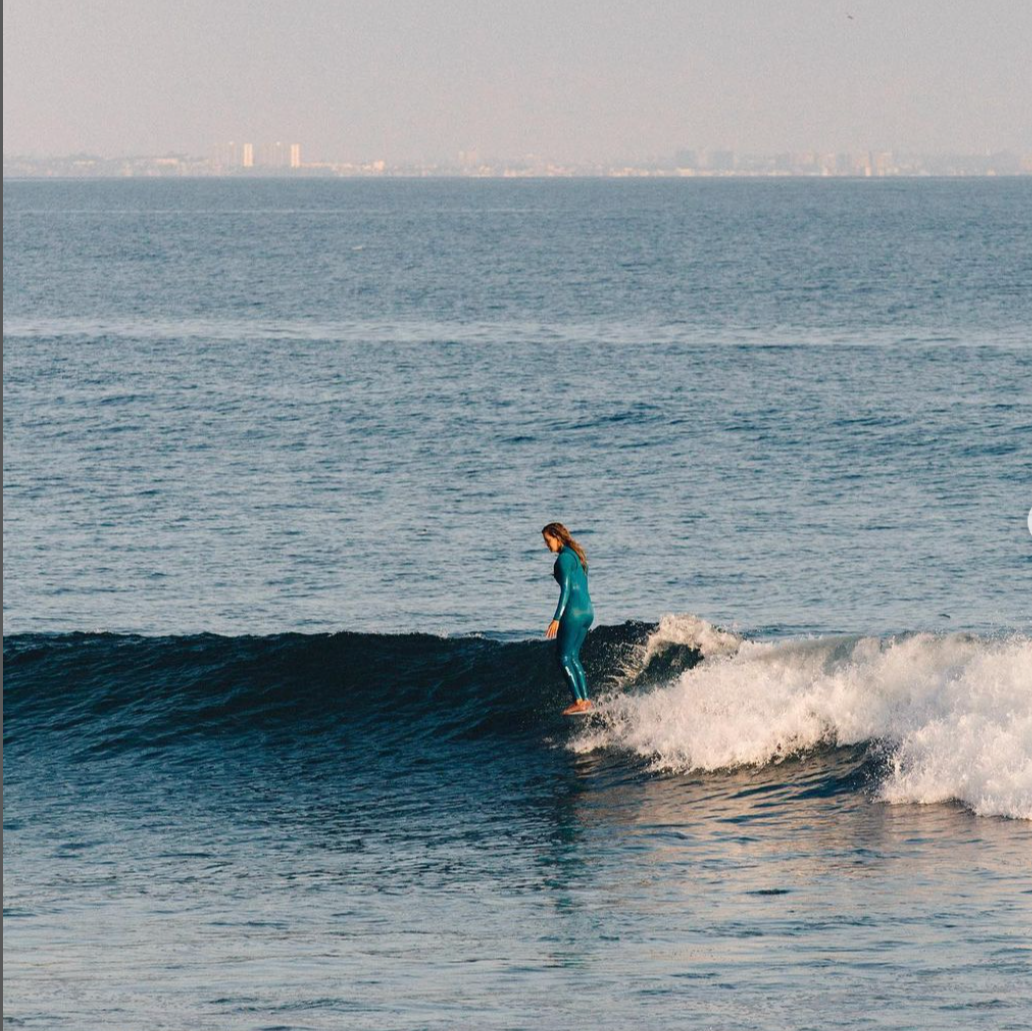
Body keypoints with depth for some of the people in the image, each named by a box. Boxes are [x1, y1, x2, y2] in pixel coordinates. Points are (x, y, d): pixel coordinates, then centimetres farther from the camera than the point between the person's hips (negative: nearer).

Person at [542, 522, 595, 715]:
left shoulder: (564, 558, -11)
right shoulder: (576, 556, 18)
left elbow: (566, 589, -18)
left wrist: (557, 619, -21)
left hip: (574, 611, -10)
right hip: (587, 610, 10)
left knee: (564, 657, -5)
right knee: (573, 656, 15)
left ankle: (579, 702, -11)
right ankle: (585, 699, 11)